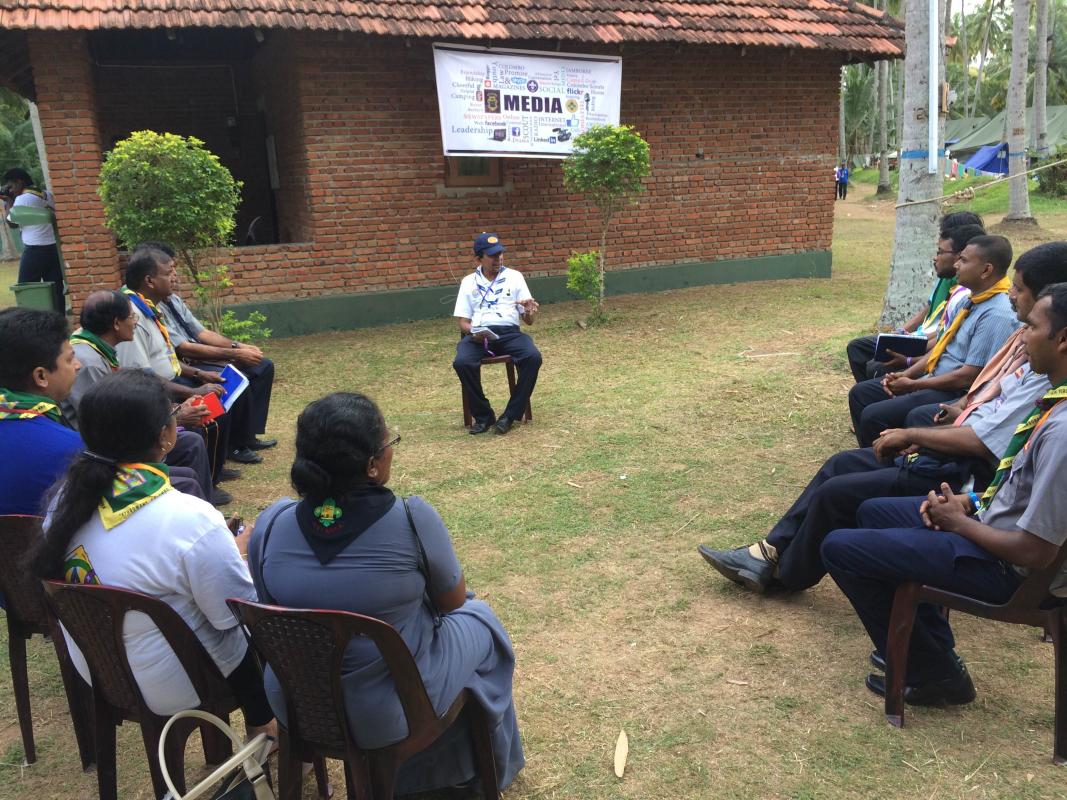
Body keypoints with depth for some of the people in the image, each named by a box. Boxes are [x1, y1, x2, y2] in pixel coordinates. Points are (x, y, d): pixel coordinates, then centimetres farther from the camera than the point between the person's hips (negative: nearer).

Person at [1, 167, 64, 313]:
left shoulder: (22, 199, -8)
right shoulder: (48, 195, 10)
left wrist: (8, 202, 9)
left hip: (34, 250, -6)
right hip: (53, 248, 6)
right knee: (56, 290, 5)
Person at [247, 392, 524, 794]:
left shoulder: (270, 524, -13)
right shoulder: (413, 520, -25)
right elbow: (453, 600, -8)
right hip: (390, 714, -4)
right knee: (479, 620, 24)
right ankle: (480, 770, 43)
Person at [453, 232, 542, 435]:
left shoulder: (514, 277, 12)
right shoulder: (469, 282, 13)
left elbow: (528, 321, 12)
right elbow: (463, 322, 10)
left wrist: (531, 311, -13)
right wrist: (473, 331, -14)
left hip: (509, 333, 0)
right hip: (477, 335, 0)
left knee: (533, 356, -30)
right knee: (462, 362, -32)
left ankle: (510, 415, -19)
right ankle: (483, 416, -13)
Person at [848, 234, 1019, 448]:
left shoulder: (997, 315, -21)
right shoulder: (970, 300, 9)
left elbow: (969, 376, -23)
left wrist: (913, 385, -13)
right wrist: (905, 375, 2)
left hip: (955, 394, -10)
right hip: (933, 379, 10)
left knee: (873, 415, -22)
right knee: (860, 393, 9)